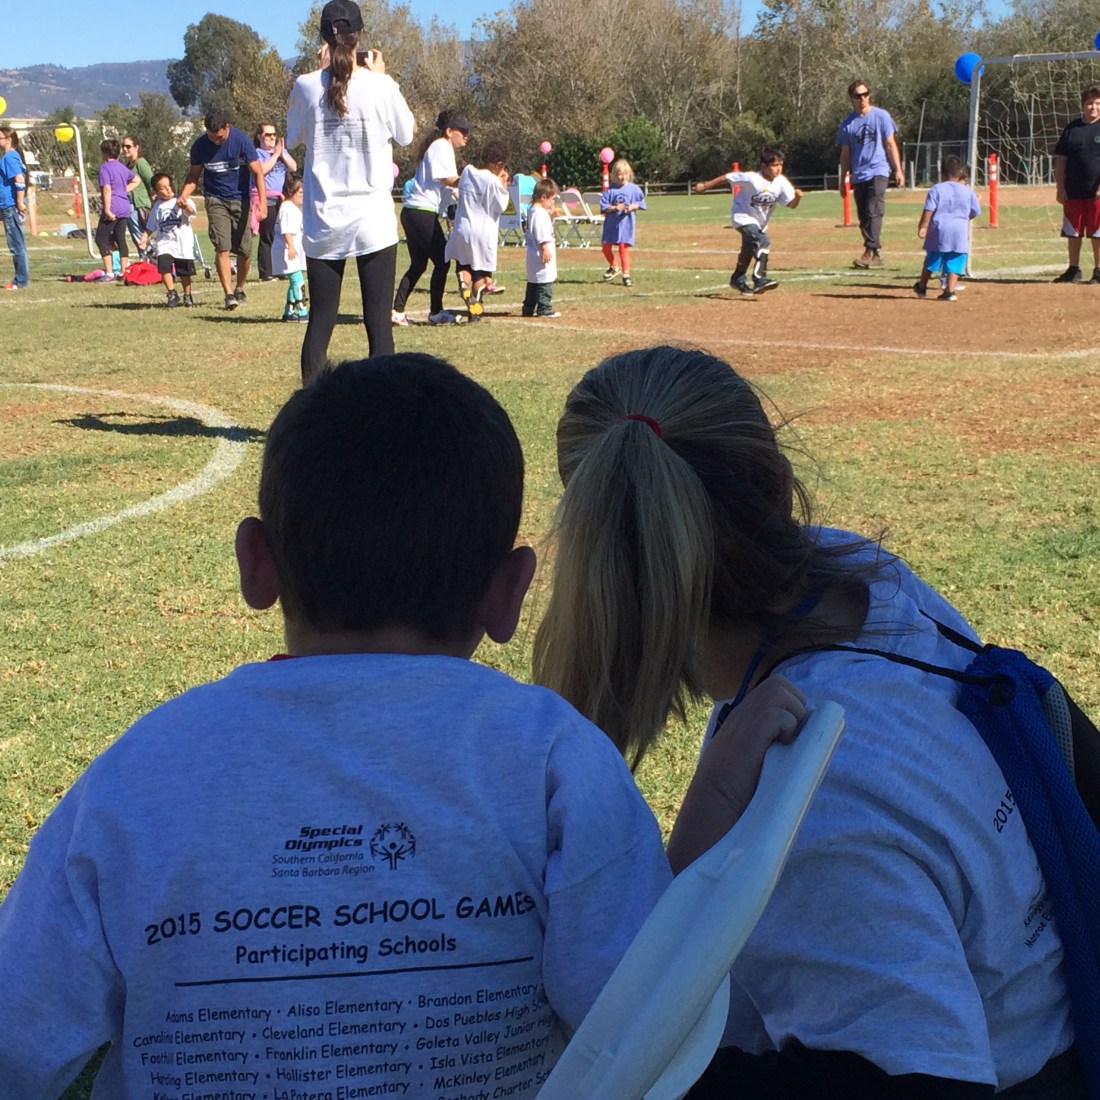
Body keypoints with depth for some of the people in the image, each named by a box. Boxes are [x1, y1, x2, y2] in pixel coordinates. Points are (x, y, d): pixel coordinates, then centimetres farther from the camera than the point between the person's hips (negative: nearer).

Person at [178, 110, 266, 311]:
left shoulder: (241, 140, -11)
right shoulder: (200, 145, -4)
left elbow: (257, 172, -10)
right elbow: (194, 175, 8)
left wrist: (262, 201, -23)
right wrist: (184, 195, -11)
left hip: (240, 200, -1)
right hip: (216, 200, 1)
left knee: (244, 250, 2)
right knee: (222, 247, -14)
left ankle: (240, 289, 25)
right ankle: (229, 294, -15)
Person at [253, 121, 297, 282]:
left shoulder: (283, 150, 17)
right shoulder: (257, 153, 1)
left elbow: (294, 167, 5)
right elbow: (261, 170, -16)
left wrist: (283, 154, -7)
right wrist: (275, 154, -10)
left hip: (283, 200, 5)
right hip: (267, 201, -5)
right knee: (267, 238, -5)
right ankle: (266, 273, -2)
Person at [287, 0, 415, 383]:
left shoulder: (306, 87, -3)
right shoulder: (380, 86, -8)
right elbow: (406, 133, 9)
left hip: (323, 222, 2)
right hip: (373, 221, -2)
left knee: (320, 322, 7)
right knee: (378, 322, 1)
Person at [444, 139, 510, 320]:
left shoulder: (467, 171, 3)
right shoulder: (493, 181, -14)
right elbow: (502, 206, -5)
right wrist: (504, 185, 2)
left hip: (462, 229, 4)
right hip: (483, 232, -4)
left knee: (463, 264, 19)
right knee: (481, 271, 10)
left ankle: (465, 285, -11)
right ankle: (475, 308, 10)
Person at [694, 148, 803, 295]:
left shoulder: (781, 182, -14)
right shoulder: (752, 178, -27)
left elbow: (791, 204, -15)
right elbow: (727, 177, -20)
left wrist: (797, 197, -37)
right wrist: (705, 186, -14)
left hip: (760, 222, 7)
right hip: (744, 217, -7)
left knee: (749, 250, 21)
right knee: (763, 242, -28)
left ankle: (738, 280, 41)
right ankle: (760, 280, -31)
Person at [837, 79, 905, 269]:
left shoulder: (881, 116, 2)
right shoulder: (847, 124, 9)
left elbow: (890, 145, 2)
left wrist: (898, 170, -4)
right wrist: (843, 180, 12)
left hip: (878, 171, -4)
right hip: (859, 176, 4)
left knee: (874, 212, -19)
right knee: (864, 217, 5)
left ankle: (872, 251, -25)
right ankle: (874, 255, 12)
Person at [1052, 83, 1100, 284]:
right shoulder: (1071, 129, 9)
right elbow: (1061, 160, 10)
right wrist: (1060, 187, 2)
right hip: (1073, 192, 3)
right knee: (1072, 234, 8)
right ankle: (1073, 270, 19)